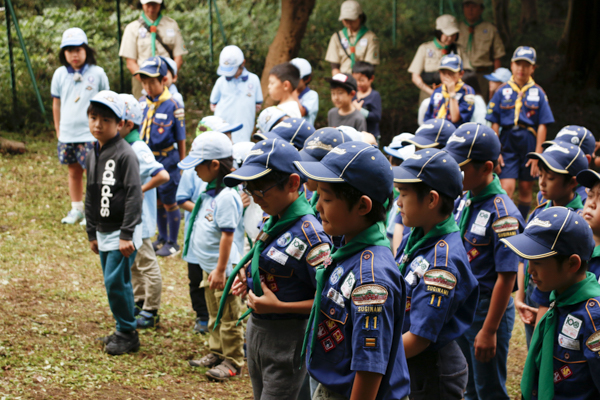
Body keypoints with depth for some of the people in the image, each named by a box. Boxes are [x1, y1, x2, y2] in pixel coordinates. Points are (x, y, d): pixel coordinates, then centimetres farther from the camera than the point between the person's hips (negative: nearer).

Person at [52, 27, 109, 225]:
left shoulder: (97, 73, -4)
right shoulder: (60, 75, 4)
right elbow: (56, 104, 12)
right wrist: (58, 130, 13)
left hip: (91, 134, -3)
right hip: (67, 134, 3)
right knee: (74, 171, 13)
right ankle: (76, 209, 25)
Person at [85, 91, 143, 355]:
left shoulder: (125, 154, -15)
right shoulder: (93, 155, 10)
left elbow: (134, 195, -19)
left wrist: (126, 234, -21)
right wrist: (92, 233, 18)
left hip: (123, 233, -8)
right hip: (103, 232, 8)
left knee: (116, 281, -9)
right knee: (114, 283, 13)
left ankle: (127, 335, 3)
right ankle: (123, 332, 24)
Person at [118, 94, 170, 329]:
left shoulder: (138, 150, -22)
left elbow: (163, 176, -33)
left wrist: (140, 190, -24)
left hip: (139, 220, -9)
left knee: (147, 265, 2)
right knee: (132, 264, 21)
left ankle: (151, 312, 11)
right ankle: (139, 303, 34)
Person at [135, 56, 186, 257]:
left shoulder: (172, 106, -13)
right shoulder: (143, 103, 0)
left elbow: (180, 139, -8)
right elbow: (138, 130, 10)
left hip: (166, 159, -5)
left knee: (169, 202, 6)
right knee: (156, 202, 17)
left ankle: (172, 242, 20)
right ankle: (162, 238, 32)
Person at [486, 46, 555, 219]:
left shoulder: (538, 93, 2)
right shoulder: (502, 91, 2)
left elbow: (542, 126, 1)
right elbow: (495, 124, 2)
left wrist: (537, 154, -5)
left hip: (529, 144, 1)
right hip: (507, 144, -1)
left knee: (526, 188, 9)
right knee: (506, 188, -13)